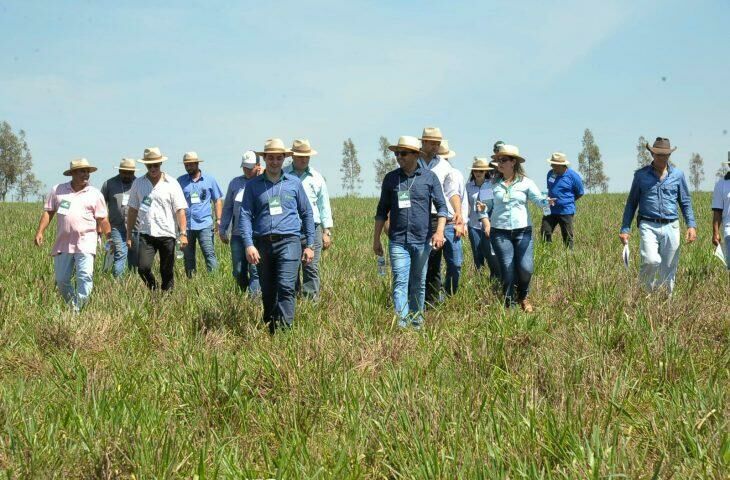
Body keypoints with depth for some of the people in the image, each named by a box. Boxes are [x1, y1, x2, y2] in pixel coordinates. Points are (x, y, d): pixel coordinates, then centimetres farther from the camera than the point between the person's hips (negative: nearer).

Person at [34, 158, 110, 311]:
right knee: (61, 280, 6)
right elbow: (48, 212, 10)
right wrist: (40, 232, 0)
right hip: (63, 244, 2)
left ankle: (78, 308, -14)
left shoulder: (95, 194, 6)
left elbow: (102, 219, 7)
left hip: (85, 243, -2)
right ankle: (71, 306, 23)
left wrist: (110, 238, 0)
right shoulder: (57, 190, 9)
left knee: (85, 277, -16)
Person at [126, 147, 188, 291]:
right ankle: (153, 291, 11)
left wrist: (183, 233, -13)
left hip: (167, 234, -1)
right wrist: (129, 235, 10)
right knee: (143, 268, -13)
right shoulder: (138, 183, 8)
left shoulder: (171, 184, 1)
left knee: (167, 272, 3)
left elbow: (180, 210, -2)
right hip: (146, 234, 1)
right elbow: (133, 210, 12)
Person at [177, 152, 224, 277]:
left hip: (205, 224, -2)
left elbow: (218, 200, 10)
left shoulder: (209, 180, 7)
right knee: (188, 257, 7)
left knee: (209, 254, -9)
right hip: (186, 225, 2)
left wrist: (218, 220, 1)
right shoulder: (181, 181, 7)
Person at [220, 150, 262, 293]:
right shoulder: (235, 183, 13)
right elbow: (227, 208, 18)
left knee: (255, 270, -8)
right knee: (238, 271, 7)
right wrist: (222, 229, 18)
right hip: (237, 234, 4)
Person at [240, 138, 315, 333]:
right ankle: (270, 331, 16)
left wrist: (310, 245, 9)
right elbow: (245, 215, 4)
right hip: (263, 243, 2)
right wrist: (249, 245, -9)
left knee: (286, 286, -17)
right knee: (267, 293, 6)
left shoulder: (294, 183, 10)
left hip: (289, 241, -2)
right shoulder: (253, 185, 9)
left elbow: (307, 213, 14)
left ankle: (285, 330, -18)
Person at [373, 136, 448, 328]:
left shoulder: (429, 177, 3)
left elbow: (441, 206, 2)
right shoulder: (390, 178, 6)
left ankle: (417, 322, 21)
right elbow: (382, 210, 12)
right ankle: (402, 323, -15)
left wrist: (439, 231, -12)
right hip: (398, 241, 0)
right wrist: (376, 239, 10)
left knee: (419, 284, 9)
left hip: (422, 240, 0)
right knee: (400, 283, -10)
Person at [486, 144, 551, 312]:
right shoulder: (493, 184, 6)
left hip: (523, 231, -1)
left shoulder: (525, 183, 2)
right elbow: (488, 205, 16)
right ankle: (509, 304, 14)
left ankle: (523, 296, 19)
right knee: (507, 270, -2)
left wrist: (546, 201, -27)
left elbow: (538, 199, -9)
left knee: (525, 268, -10)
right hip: (500, 232, 1)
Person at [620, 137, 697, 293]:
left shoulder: (678, 175, 10)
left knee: (669, 269, 3)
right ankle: (645, 291, 0)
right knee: (651, 260, -22)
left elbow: (685, 202, 15)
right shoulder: (641, 175, 6)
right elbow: (631, 203, 11)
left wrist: (691, 225, 2)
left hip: (671, 227, 2)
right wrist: (625, 229, 4)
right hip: (649, 226, -2)